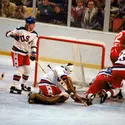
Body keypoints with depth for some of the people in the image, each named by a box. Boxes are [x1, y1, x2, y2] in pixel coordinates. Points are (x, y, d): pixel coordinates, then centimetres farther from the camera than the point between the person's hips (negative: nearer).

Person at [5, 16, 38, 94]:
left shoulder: (34, 34, 0)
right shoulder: (20, 30, -16)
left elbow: (34, 45, 2)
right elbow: (8, 33, -16)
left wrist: (33, 53, -12)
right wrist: (13, 35, -37)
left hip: (26, 53, 7)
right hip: (17, 52, -7)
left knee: (27, 70, 14)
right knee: (20, 69, -15)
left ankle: (24, 84, 35)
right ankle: (15, 86, -12)